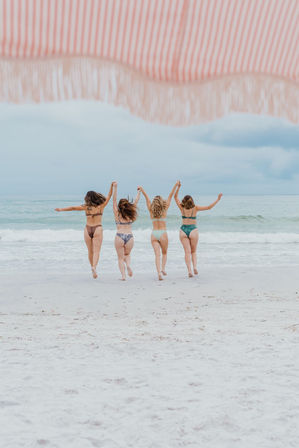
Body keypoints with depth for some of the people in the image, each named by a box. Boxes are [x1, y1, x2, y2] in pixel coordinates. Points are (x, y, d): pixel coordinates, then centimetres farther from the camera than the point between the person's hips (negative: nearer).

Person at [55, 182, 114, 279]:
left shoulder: (86, 207, 3)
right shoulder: (101, 206, 1)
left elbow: (73, 208, 8)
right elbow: (108, 196, 6)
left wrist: (61, 209, 18)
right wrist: (112, 186, 2)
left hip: (87, 229, 2)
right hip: (98, 229, -2)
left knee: (90, 251, 15)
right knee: (96, 251, -8)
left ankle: (93, 267, 24)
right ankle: (94, 267, -29)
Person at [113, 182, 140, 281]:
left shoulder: (117, 214, 1)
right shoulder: (131, 214, 4)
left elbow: (114, 200, -1)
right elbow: (136, 201, 14)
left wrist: (115, 187, -2)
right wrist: (138, 192, 25)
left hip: (119, 237, -2)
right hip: (130, 237, 2)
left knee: (120, 258, 9)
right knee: (127, 254, 25)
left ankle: (123, 275, -1)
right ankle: (128, 265, -4)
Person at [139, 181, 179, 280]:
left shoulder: (151, 210, 2)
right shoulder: (164, 210, -1)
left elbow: (147, 197, 12)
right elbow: (170, 196, 5)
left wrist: (141, 189, 22)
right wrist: (176, 185, 12)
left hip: (154, 234, 1)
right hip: (163, 233, -1)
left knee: (157, 254, -3)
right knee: (164, 253, 17)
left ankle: (159, 272, -18)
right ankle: (163, 268, 0)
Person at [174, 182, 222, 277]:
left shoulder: (182, 208, 0)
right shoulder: (195, 208, -3)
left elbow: (175, 197, 11)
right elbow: (208, 207, -4)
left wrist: (178, 187, 7)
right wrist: (218, 199, 1)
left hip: (183, 230, 0)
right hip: (193, 230, 0)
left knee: (187, 252, -1)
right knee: (193, 251, 13)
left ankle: (189, 270, -13)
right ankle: (195, 266, -9)